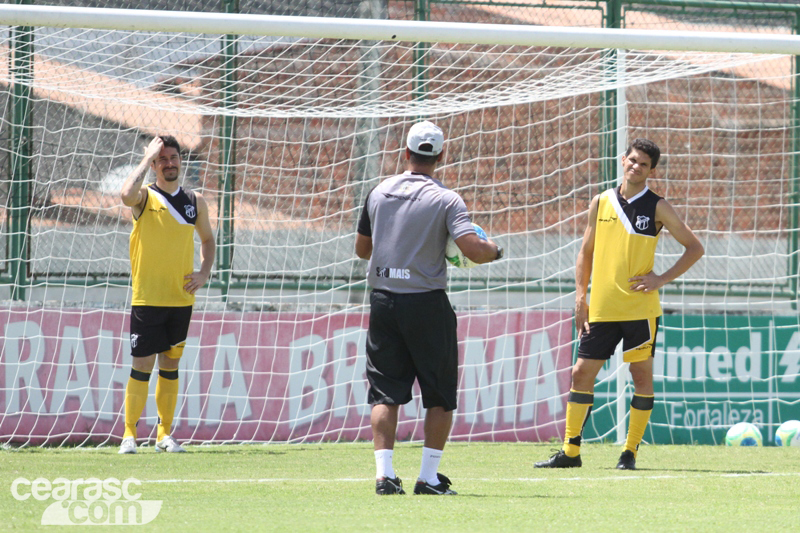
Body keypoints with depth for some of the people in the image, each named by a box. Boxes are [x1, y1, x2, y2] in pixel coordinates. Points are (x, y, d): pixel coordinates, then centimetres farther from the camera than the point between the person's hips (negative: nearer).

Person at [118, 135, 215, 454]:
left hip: (181, 297, 4)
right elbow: (126, 195, -29)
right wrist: (147, 158, -21)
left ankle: (165, 434, 14)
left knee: (170, 365, 9)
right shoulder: (145, 197, -4)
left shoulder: (194, 201, 10)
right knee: (142, 366, -5)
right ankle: (129, 434, 0)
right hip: (147, 297, -4)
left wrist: (204, 274, 5)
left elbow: (207, 239, 23)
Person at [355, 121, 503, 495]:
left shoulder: (378, 193, 6)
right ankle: (429, 476, 4)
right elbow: (474, 250, -18)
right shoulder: (445, 200, -7)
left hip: (383, 301, 3)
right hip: (427, 304, -3)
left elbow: (362, 248, 17)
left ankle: (384, 472, -7)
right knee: (440, 396, 7)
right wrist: (495, 250, 3)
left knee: (385, 393, 5)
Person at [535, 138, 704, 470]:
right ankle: (570, 451, 8)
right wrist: (580, 297, 6)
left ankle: (630, 452, 8)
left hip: (640, 308, -3)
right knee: (582, 372, 2)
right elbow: (586, 252, 15)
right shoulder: (601, 203, 8)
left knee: (641, 374, 0)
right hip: (602, 308, 3)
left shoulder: (657, 208, 0)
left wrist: (662, 279, -7)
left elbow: (694, 248, 3)